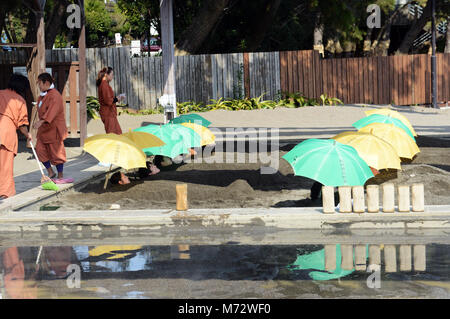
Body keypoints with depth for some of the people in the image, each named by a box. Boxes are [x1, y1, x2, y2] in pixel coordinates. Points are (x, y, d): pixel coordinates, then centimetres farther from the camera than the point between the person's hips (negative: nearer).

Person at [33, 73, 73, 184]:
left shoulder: (54, 95, -19)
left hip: (54, 129, -9)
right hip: (44, 128, 9)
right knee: (40, 150, 7)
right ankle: (51, 173, 19)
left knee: (56, 152, -2)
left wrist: (41, 121, -44)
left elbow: (52, 110, -34)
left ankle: (60, 177, 8)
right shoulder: (43, 95, 11)